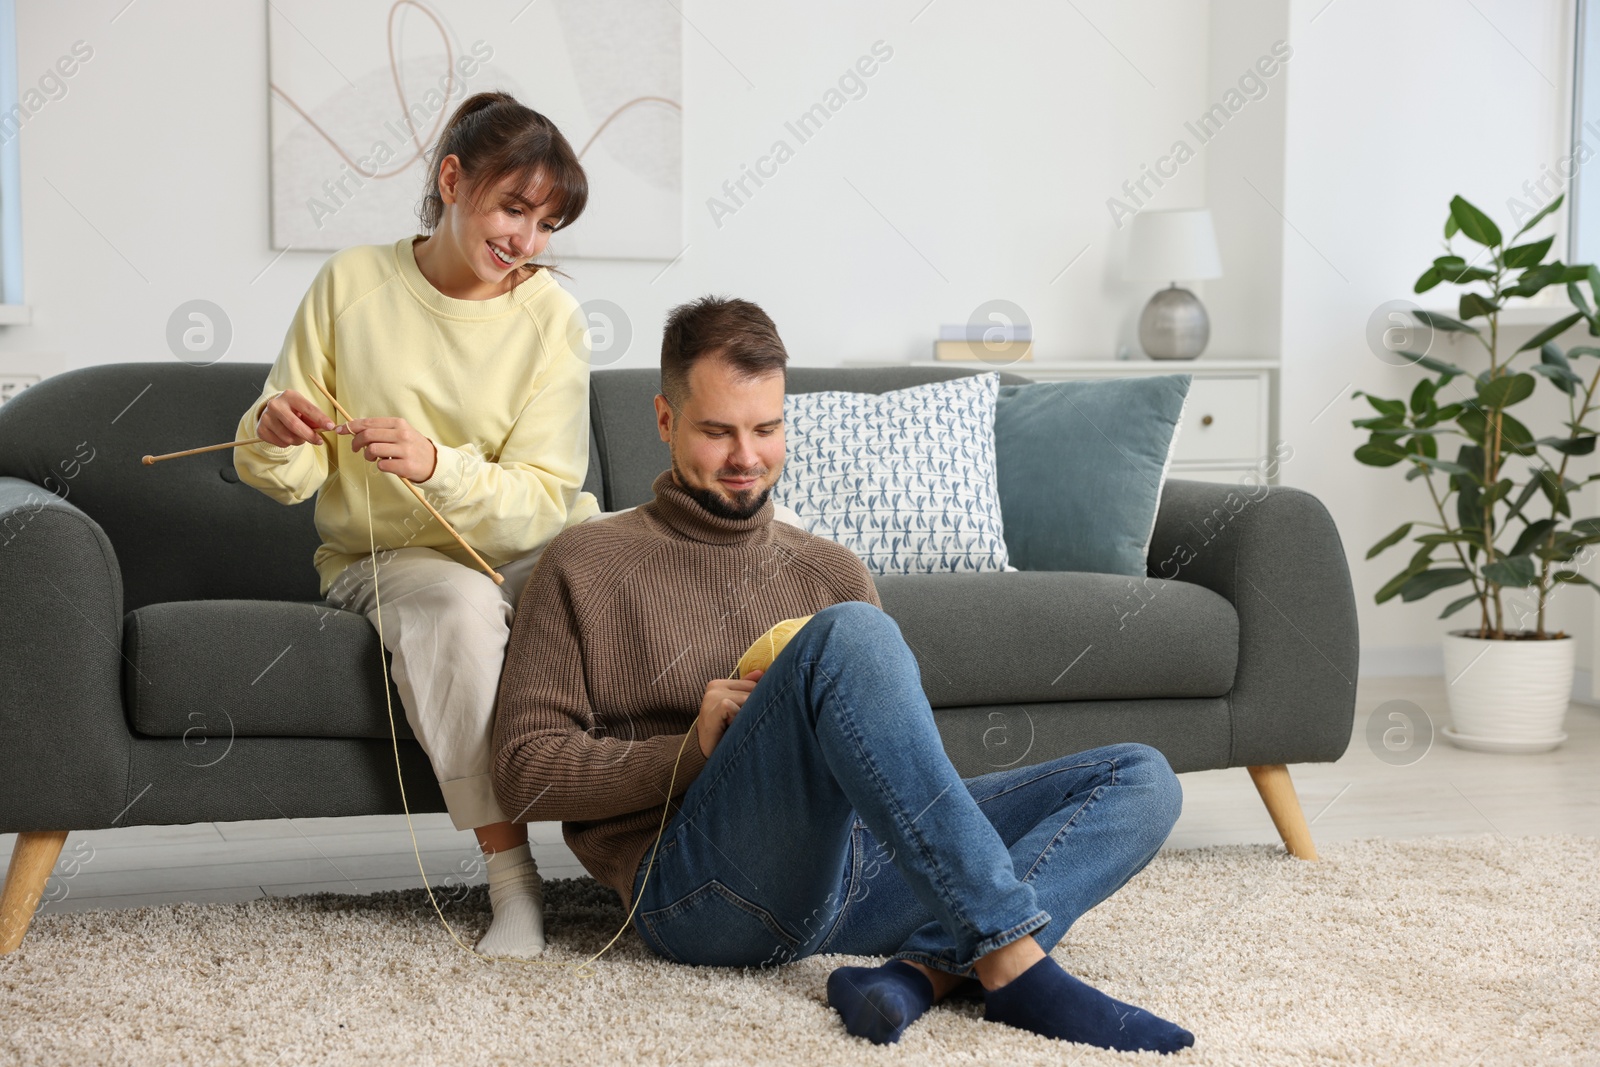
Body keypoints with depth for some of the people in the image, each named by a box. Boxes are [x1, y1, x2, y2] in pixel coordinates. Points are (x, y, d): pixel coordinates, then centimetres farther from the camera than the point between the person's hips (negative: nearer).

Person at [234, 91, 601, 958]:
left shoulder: (549, 315, -4)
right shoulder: (353, 282, -3)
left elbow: (542, 500, -13)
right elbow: (289, 477, 1)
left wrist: (434, 464, -31)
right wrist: (275, 432, -24)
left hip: (527, 555, 1)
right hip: (382, 556, -1)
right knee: (458, 601, -36)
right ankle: (510, 877, -33)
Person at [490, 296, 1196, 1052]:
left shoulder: (833, 574, 26)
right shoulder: (585, 566, 13)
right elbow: (525, 770, 4)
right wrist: (694, 749, -9)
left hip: (855, 865, 6)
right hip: (698, 886, -6)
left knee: (1140, 779, -8)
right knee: (851, 634, -30)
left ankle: (930, 969, -34)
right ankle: (1014, 966, -37)